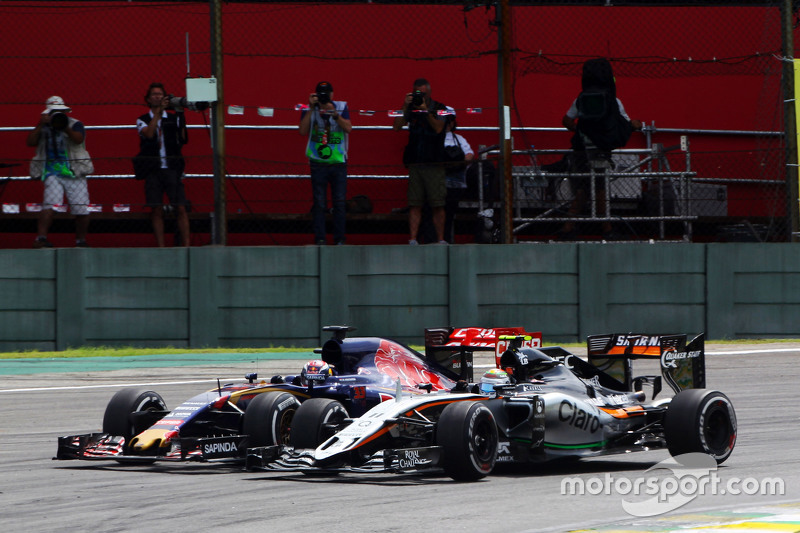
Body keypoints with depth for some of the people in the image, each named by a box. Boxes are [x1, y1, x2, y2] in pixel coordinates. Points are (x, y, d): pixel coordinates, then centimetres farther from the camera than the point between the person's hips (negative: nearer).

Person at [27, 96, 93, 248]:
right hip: (52, 173, 0)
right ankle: (41, 238, -24)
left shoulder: (75, 124, 4)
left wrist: (65, 127, -30)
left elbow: (78, 139, -16)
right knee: (49, 204, -19)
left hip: (75, 173, 0)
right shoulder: (43, 127, 12)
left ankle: (81, 240, 15)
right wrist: (40, 126, -11)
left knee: (81, 209, -2)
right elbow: (30, 142, -1)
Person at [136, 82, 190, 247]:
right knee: (156, 210, 0)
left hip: (172, 168, 0)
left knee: (180, 208, -6)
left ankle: (186, 245, -6)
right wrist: (158, 111, -13)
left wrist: (180, 115, -11)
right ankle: (160, 247, 4)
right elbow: (148, 134, -11)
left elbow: (183, 139, -2)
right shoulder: (143, 120, 10)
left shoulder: (173, 118, 12)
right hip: (153, 170, 0)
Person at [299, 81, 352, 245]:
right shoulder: (310, 110, 4)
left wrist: (334, 114, -20)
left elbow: (348, 128, -9)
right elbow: (303, 131, -11)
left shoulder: (341, 107, 5)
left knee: (340, 202, 0)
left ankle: (339, 239, 5)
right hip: (318, 163, -1)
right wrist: (311, 109, -15)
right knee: (319, 203, -2)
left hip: (338, 162, 1)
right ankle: (319, 238, 2)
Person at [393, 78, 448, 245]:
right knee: (414, 204, -3)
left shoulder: (438, 109, 6)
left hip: (434, 163, -2)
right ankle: (412, 239, -5)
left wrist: (426, 111, -17)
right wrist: (405, 108, -6)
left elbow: (438, 128, -9)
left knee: (437, 204, -4)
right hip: (415, 163, 2)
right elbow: (397, 126, 2)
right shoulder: (411, 108, 12)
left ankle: (440, 239, 0)